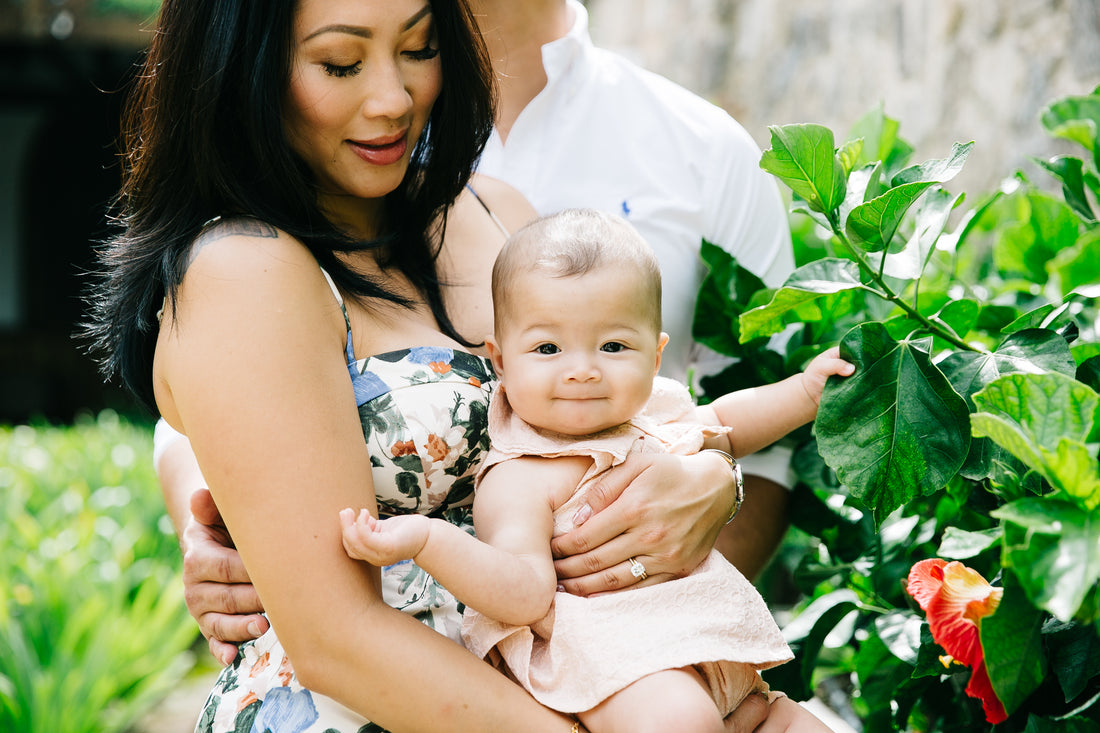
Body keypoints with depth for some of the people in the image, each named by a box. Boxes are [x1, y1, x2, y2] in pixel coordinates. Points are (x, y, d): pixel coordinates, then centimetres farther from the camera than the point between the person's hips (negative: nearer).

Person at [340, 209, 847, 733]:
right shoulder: (520, 480, -15)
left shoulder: (656, 411, 10)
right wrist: (428, 541, -41)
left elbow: (724, 426, 33)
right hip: (604, 653, -8)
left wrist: (807, 390, 24)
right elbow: (527, 596, -27)